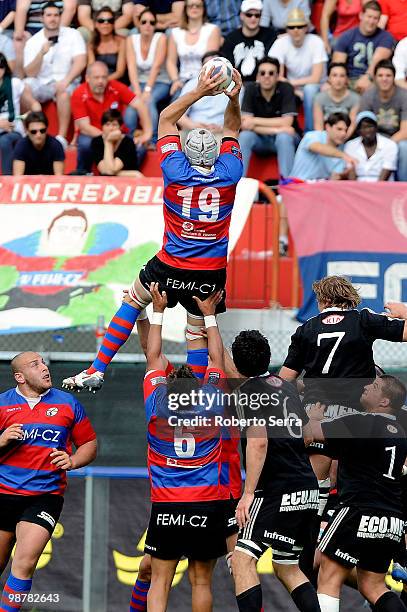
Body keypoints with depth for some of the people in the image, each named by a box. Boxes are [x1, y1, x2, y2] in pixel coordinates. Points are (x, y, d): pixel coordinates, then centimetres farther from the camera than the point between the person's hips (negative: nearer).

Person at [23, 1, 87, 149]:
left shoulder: (72, 35, -2)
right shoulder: (32, 42, 2)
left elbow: (80, 62, -11)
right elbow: (30, 74, -6)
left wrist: (66, 81, -25)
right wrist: (41, 53, -21)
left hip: (66, 82, -2)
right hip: (41, 83, 2)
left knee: (63, 91, -37)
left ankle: (62, 138, -37)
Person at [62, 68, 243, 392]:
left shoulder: (176, 172, -12)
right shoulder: (229, 175, -9)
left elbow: (166, 119, 1)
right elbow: (232, 129, 10)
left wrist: (199, 92, -3)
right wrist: (234, 98, -2)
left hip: (172, 266, -1)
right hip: (212, 272, 1)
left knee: (132, 301, 16)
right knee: (198, 328, 10)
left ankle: (97, 370, 13)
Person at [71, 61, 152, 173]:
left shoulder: (116, 88, -11)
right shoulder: (79, 95, -15)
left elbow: (140, 105, -14)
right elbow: (84, 127, -18)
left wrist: (147, 134, -24)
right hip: (92, 135, -1)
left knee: (139, 146, -26)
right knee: (86, 144, -35)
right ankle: (82, 174, -8)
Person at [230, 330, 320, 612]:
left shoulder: (250, 390, -7)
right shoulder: (287, 387, 17)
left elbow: (258, 441, -18)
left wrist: (248, 493, -18)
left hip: (279, 491, -9)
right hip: (308, 488, 9)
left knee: (243, 558, -12)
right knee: (287, 567, 18)